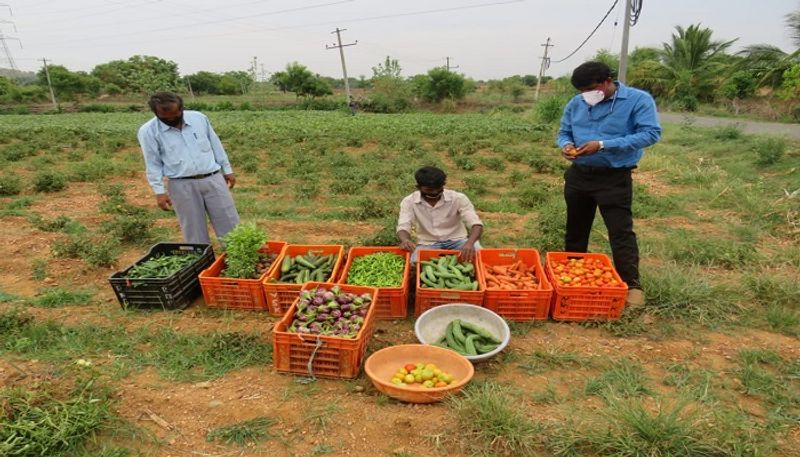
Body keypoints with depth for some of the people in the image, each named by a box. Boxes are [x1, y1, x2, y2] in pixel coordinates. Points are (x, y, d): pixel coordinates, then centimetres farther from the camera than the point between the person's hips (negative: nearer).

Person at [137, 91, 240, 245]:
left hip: (213, 179, 2)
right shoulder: (148, 131, -3)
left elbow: (216, 145, 12)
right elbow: (153, 164, -1)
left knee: (229, 225, 5)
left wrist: (227, 169, 14)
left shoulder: (199, 118, 3)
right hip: (181, 185, -2)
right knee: (194, 232, 5)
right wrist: (159, 191, -6)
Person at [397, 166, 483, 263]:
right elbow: (403, 227, -15)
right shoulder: (409, 202, -9)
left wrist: (469, 243, -41)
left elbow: (476, 224, -19)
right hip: (427, 244, 0)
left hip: (457, 241, 0)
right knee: (416, 262, -32)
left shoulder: (458, 198, -12)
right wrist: (405, 240, -42)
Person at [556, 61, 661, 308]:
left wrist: (603, 145, -25)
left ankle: (631, 284, 3)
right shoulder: (575, 103, 5)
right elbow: (564, 132, 14)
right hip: (578, 174, 5)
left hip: (614, 178, -5)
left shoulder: (639, 100, -9)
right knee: (575, 228, 15)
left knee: (621, 231, -6)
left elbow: (651, 133, -17)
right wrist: (566, 145, -13)